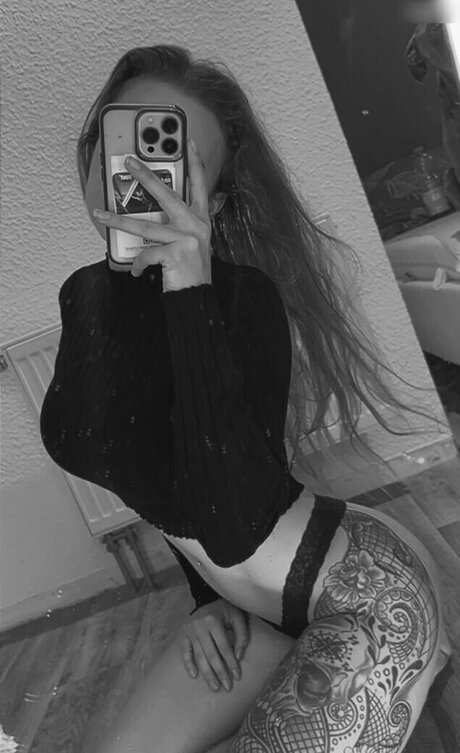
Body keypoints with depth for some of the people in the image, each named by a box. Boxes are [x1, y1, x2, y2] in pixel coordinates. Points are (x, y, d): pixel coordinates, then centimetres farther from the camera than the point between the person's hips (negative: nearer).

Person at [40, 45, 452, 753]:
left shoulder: (242, 296, -23)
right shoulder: (85, 297, -1)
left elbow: (233, 527, -34)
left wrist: (190, 285, -37)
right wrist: (207, 597, 9)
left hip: (364, 596, -6)